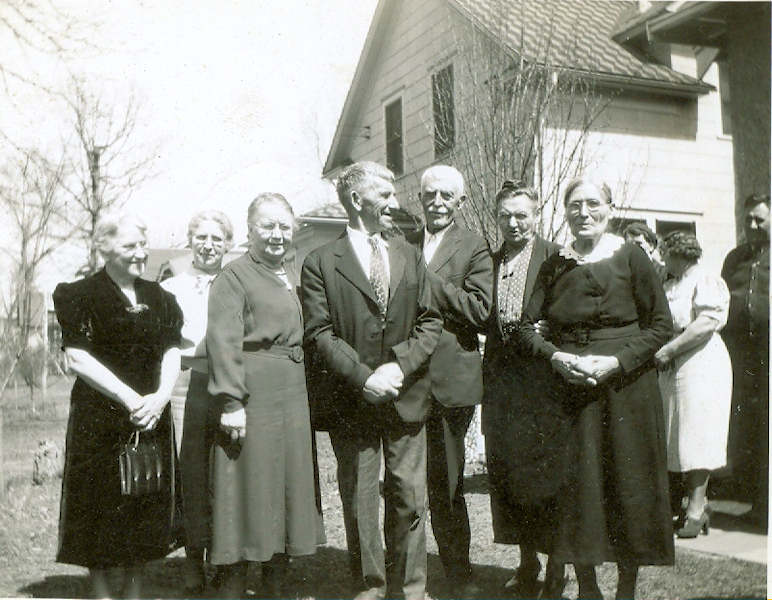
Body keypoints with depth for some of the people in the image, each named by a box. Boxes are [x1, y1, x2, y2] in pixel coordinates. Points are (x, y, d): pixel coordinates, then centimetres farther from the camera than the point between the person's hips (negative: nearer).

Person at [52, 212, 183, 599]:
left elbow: (172, 353, 6)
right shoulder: (79, 296, -2)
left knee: (146, 507, 9)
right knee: (101, 506, 1)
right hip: (100, 419, -4)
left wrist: (160, 397, -13)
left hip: (152, 416, 5)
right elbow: (79, 359, -11)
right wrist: (129, 399, -18)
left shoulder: (159, 299, 12)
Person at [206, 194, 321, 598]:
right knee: (247, 487, -1)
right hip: (252, 397, -8)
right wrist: (231, 401, -22)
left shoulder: (292, 274, 17)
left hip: (293, 398, 8)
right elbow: (223, 342, -15)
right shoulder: (234, 276, -7)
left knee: (287, 485, 13)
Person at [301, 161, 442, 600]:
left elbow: (431, 322, 7)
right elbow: (321, 334, -7)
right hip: (353, 401, -3)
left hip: (407, 397, 3)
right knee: (359, 501, 7)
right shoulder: (321, 263, -1)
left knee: (411, 498, 7)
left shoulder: (410, 255, 11)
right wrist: (363, 378, -17)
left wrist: (400, 365, -9)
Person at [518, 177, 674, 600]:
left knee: (628, 483, 4)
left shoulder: (630, 257, -3)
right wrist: (557, 357, -13)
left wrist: (616, 361, -15)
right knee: (575, 484, 4)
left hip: (626, 386, -2)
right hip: (569, 387, 2)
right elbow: (526, 326, 5)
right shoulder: (555, 264, 5)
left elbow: (661, 325, -3)